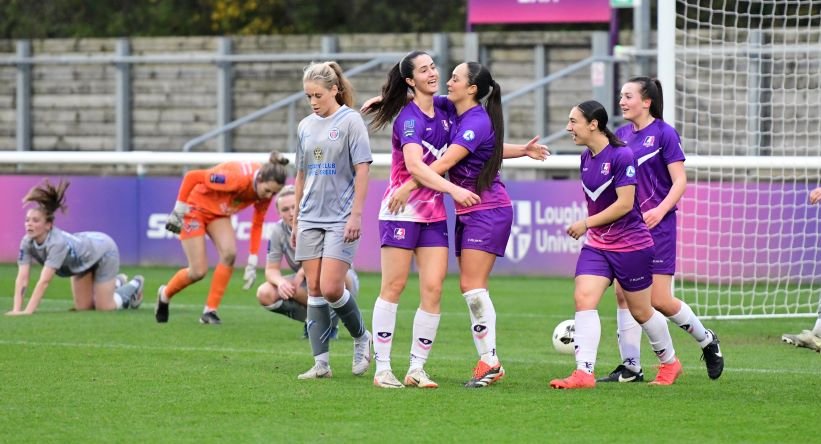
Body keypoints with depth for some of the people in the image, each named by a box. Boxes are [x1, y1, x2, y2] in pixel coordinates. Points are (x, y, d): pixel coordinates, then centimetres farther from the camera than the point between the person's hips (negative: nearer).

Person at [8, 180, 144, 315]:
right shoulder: (27, 243, -27)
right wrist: (16, 310, -40)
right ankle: (117, 283, 37)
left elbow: (44, 282, -49)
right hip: (83, 260, 6)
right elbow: (22, 279, -29)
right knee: (83, 307, 10)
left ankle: (134, 285, 27)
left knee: (104, 307, -3)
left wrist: (28, 311, -53)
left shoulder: (57, 243, -45)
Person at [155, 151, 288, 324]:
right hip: (195, 207, -6)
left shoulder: (266, 188, -15)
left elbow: (257, 224, -2)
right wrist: (179, 209, -20)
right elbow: (191, 176, -29)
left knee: (229, 254, -19)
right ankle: (165, 294, 22)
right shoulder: (238, 179, -38)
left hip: (219, 212, 6)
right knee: (198, 271, -9)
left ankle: (210, 310, -7)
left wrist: (252, 263, -4)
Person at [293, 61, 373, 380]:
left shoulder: (350, 121, -5)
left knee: (331, 289, -13)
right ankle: (321, 362, 4)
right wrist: (295, 220, 18)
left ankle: (361, 338, 13)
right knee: (314, 290, 2)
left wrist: (356, 214, -14)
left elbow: (362, 170, -8)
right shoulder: (306, 126, 12)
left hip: (341, 218, -6)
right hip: (311, 218, 6)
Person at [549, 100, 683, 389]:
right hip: (597, 244, 6)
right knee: (583, 299, -14)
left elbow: (625, 203, -21)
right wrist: (590, 227, 14)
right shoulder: (586, 158, 4)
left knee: (640, 311, 8)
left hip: (631, 246, -6)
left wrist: (587, 223, -18)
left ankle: (670, 363, 32)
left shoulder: (621, 156, -18)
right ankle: (584, 373, -18)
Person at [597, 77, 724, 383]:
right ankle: (631, 367, 6)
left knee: (659, 300, -6)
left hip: (657, 226, -6)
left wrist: (661, 209, -24)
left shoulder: (664, 134, -8)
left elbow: (680, 181, -10)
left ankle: (707, 341, 19)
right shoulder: (621, 135, 9)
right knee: (623, 293, 0)